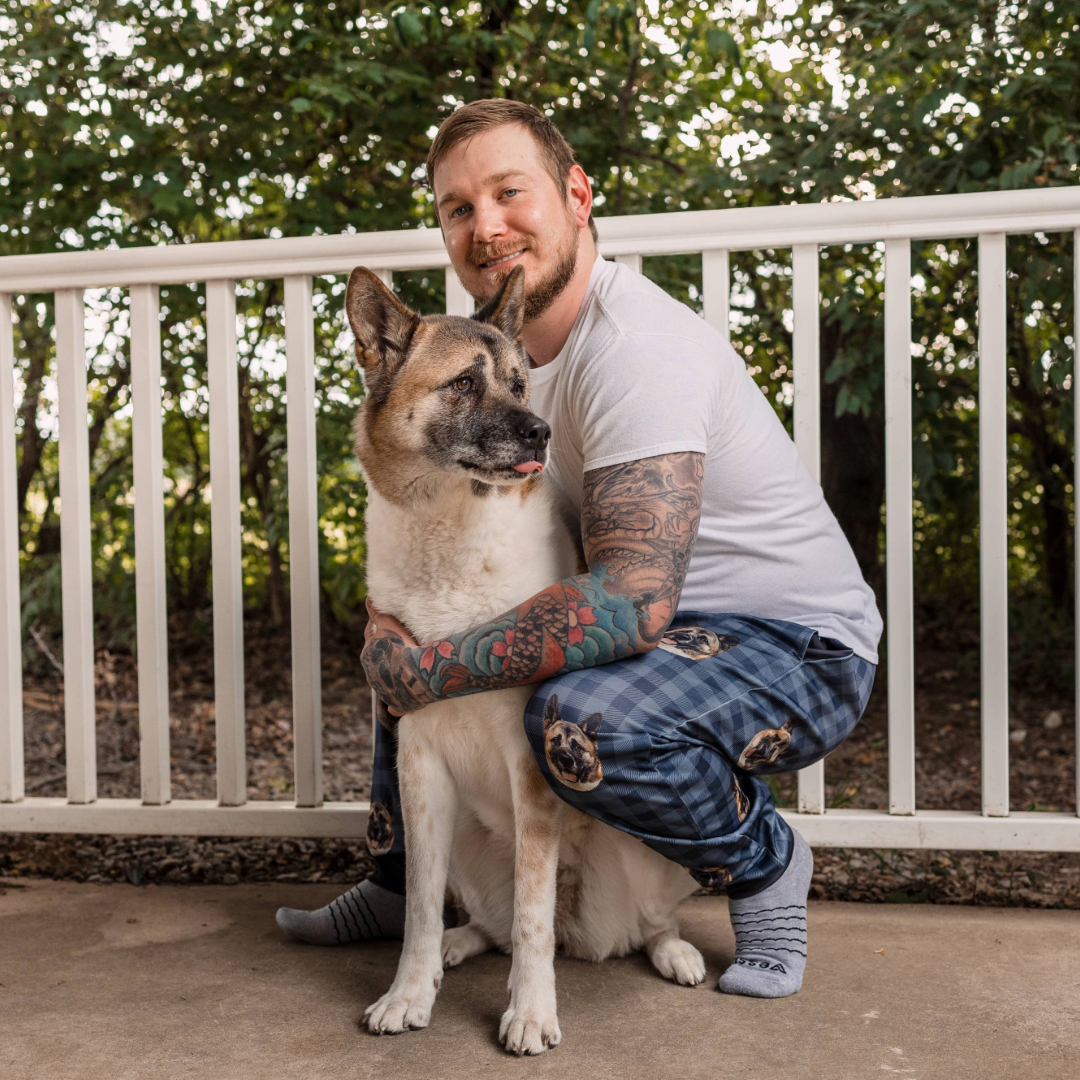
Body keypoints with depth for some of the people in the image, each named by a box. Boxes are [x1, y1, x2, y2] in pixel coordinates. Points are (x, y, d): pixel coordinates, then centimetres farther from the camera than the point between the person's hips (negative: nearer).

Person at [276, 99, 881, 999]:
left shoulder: (635, 345, -26)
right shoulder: (505, 346, 4)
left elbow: (633, 598, -35)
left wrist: (429, 671, -29)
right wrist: (392, 625, -10)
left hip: (801, 648, -9)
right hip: (668, 622, 9)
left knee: (583, 719, -38)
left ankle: (766, 866, -7)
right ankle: (401, 885, 25)